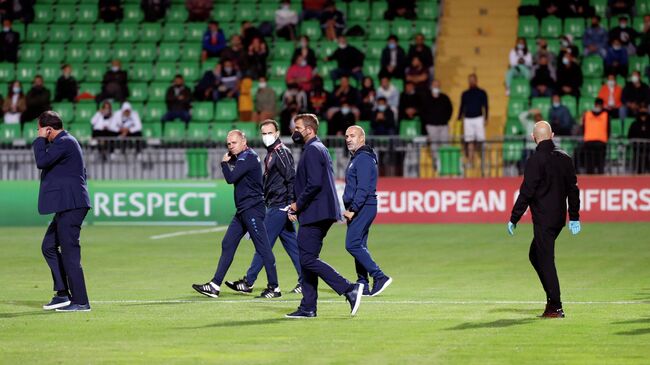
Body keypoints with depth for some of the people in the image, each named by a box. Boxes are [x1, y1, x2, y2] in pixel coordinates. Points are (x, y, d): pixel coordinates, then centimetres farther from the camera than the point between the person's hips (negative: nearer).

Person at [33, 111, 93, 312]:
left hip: (71, 205, -11)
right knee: (49, 246, 15)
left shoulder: (64, 142, -14)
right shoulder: (65, 141, 18)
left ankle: (80, 302, -5)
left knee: (69, 251, -8)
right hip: (67, 205, 11)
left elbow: (41, 161, -21)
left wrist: (40, 139, -10)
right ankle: (62, 294, 15)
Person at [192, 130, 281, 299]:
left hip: (252, 209, -10)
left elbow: (231, 178, -19)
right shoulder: (241, 158, 18)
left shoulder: (248, 157, -13)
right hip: (243, 210, 10)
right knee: (227, 245, 8)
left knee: (263, 248, -7)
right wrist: (227, 162, 4)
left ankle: (274, 288, -4)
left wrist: (224, 163, -2)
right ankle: (215, 286, 9)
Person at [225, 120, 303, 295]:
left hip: (279, 207, -10)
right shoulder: (270, 154, 18)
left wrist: (292, 206, -23)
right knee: (291, 244, 9)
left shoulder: (281, 152, -12)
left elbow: (292, 179, -19)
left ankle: (248, 282, -4)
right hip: (275, 206, 10)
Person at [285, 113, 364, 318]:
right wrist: (296, 207, 16)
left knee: (308, 259, -13)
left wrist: (298, 205, -12)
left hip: (315, 214, -10)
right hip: (318, 214, 10)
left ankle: (349, 289, -18)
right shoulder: (319, 148, 21)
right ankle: (308, 308, 12)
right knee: (307, 259, 11)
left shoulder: (313, 150, -12)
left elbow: (314, 183, -23)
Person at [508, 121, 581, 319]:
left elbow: (526, 192, -15)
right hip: (560, 217, 8)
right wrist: (574, 217, 18)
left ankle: (555, 307, -5)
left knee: (545, 260, -3)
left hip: (543, 219, -7)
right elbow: (573, 189, 12)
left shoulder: (536, 160, -13)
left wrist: (514, 219, -9)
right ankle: (552, 297, 18)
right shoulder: (565, 158, 8)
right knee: (535, 255, 21)